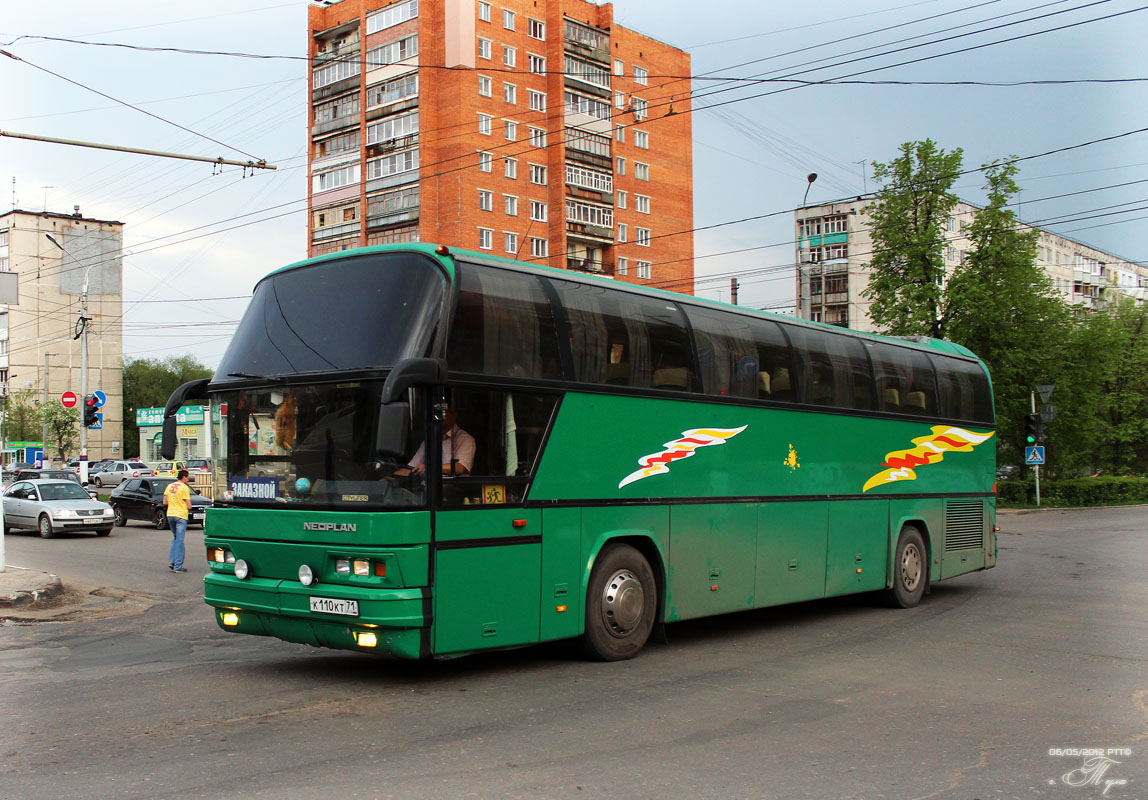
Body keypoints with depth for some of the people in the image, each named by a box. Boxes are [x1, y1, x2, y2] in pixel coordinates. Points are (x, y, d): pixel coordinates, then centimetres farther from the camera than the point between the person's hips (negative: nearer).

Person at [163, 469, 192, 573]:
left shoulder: (169, 486, 10)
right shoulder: (184, 488, -9)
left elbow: (164, 503, 10)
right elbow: (189, 506, -11)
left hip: (170, 515, 6)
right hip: (180, 515, -6)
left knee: (175, 538, 21)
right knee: (179, 540, -2)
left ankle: (172, 561, 10)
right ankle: (178, 566, -1)